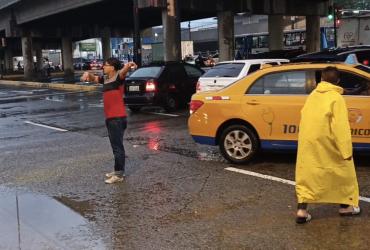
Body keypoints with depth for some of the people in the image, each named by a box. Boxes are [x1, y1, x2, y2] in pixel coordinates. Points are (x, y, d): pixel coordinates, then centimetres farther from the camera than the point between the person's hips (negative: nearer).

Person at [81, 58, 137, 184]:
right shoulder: (105, 79, 13)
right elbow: (94, 79, 26)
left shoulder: (118, 77, -9)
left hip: (118, 118, -9)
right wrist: (87, 74, 2)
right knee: (115, 146, 16)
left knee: (118, 146, -5)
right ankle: (118, 170, 26)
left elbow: (124, 71, -30)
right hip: (109, 118, 9)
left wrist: (129, 65, -53)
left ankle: (119, 174, -1)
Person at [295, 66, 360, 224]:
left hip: (307, 142, 5)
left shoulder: (312, 95, 8)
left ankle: (302, 210, 1)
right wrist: (346, 150, -17)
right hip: (326, 143, -5)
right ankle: (346, 206, 27)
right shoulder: (336, 98, -12)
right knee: (343, 172, 15)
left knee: (307, 174, 8)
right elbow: (341, 126, -18)